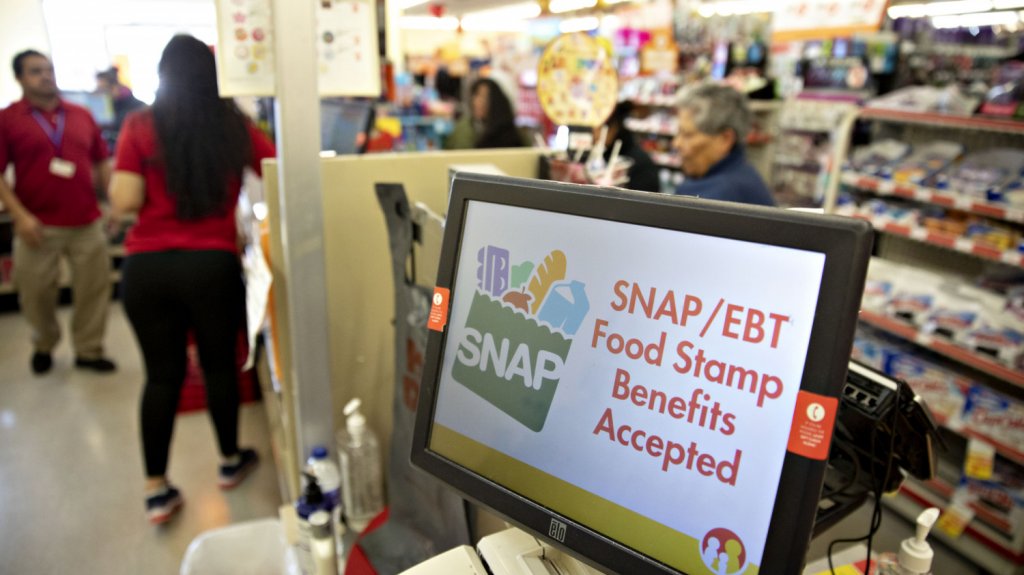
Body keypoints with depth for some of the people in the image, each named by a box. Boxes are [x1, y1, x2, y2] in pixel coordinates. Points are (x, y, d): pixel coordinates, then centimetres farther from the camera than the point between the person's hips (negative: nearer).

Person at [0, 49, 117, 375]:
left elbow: (101, 164, 13)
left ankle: (88, 350, 22)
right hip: (38, 226, -2)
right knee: (36, 293, 11)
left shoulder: (82, 116, 9)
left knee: (93, 289, 7)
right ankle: (44, 346, 35)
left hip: (87, 223, 2)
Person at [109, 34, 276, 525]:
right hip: (213, 265, 0)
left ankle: (157, 490, 19)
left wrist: (138, 177, 15)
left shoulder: (140, 126, 1)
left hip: (146, 267, 1)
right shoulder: (234, 126, 2)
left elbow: (123, 203, -5)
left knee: (161, 374, 11)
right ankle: (230, 461, 33)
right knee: (219, 364, 16)